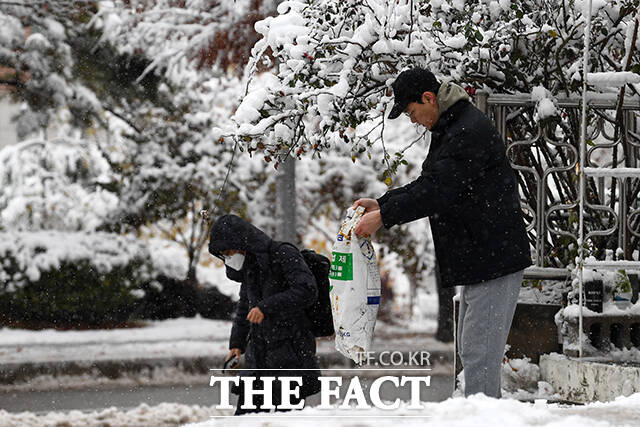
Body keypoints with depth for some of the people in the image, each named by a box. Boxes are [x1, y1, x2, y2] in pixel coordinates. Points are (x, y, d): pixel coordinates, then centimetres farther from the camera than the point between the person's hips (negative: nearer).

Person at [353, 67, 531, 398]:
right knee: (470, 348, 15)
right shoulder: (448, 129, 16)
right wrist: (381, 203, 9)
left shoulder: (470, 132, -19)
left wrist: (384, 217, -18)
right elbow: (429, 184, 21)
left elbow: (439, 191, -24)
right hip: (480, 258, 11)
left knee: (479, 352, -11)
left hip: (495, 259, -11)